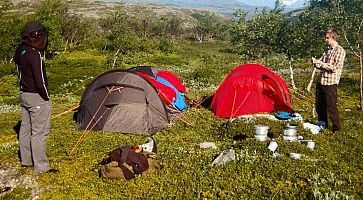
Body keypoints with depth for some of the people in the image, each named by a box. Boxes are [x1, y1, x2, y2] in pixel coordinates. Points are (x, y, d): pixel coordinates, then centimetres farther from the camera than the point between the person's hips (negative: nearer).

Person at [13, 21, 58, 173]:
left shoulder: (19, 50, 5)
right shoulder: (34, 55, -24)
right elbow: (40, 81, -24)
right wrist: (46, 98, -12)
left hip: (23, 94, 10)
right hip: (37, 98, -9)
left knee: (25, 128, 19)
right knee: (39, 132, -1)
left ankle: (26, 160, 33)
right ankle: (41, 167, 8)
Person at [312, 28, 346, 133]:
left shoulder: (340, 51, -9)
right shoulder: (327, 50, 14)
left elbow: (335, 68, -17)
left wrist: (320, 63, -18)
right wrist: (316, 63, -3)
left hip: (330, 83, -8)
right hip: (321, 82, 8)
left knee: (331, 107, -3)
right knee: (320, 105, 15)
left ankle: (337, 128, 11)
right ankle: (322, 124, 31)